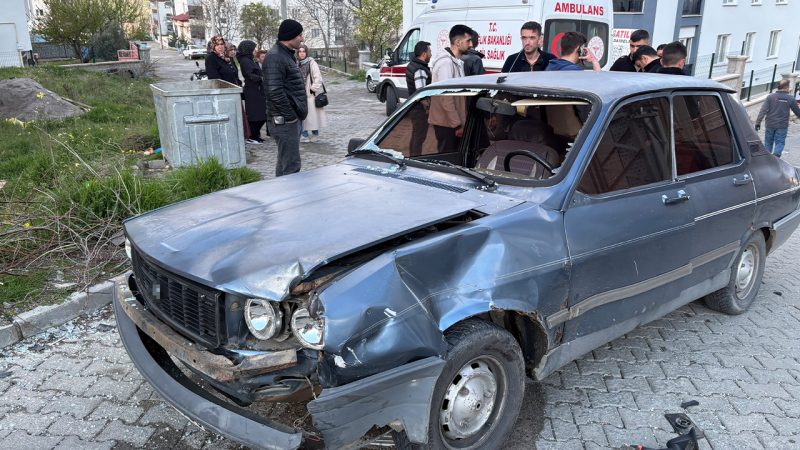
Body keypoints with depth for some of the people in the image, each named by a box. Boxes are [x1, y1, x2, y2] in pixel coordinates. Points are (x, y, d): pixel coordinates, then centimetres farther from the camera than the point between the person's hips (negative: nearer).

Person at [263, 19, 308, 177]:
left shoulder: (287, 55, 18)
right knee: (291, 166, -10)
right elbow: (275, 92, -23)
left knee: (285, 163, 16)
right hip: (284, 121, -10)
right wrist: (290, 115, -19)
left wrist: (299, 113, 17)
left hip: (292, 119, 10)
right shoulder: (275, 57, -14)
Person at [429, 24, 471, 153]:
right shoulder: (446, 62, -16)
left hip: (453, 122, 9)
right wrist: (457, 124, -20)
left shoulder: (457, 61, 13)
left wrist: (460, 122, 14)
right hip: (446, 124, -9)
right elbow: (445, 98, -21)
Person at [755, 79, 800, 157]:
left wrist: (758, 122, -11)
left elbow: (763, 110, -12)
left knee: (768, 142, 13)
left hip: (770, 125, 1)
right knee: (780, 143, 4)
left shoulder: (770, 97, -5)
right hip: (782, 126, -1)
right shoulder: (790, 98, -4)